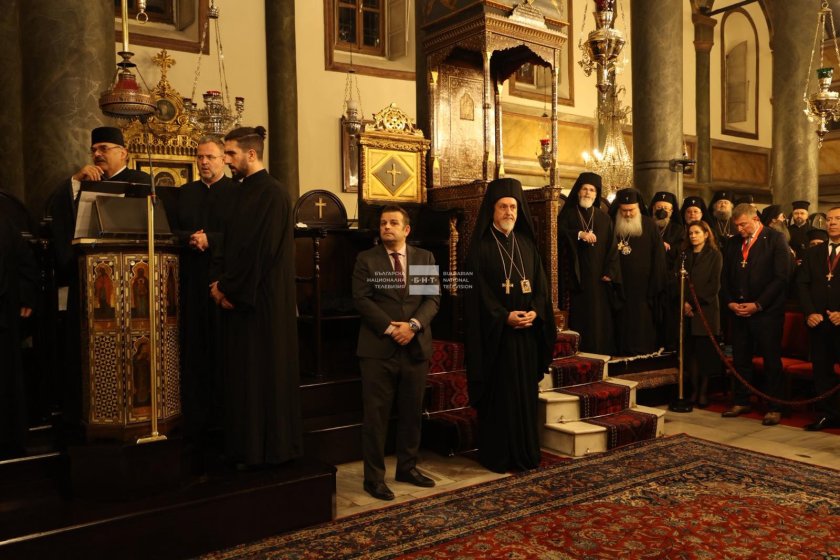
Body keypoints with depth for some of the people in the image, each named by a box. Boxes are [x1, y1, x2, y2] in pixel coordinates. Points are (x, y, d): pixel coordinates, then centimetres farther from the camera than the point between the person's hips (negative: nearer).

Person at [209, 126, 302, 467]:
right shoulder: (244, 192, 16)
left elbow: (261, 250, -19)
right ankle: (246, 447, 23)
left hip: (262, 299, -9)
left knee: (262, 372, 0)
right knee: (242, 373, 12)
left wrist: (228, 287, -13)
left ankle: (266, 449, 13)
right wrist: (218, 281, 1)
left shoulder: (272, 193, -12)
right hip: (239, 296, 9)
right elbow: (232, 244, 16)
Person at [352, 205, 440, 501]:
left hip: (416, 346, 3)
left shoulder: (425, 258, 11)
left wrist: (413, 325, -13)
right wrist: (390, 327, -14)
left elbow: (433, 297, 3)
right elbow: (362, 299, -5)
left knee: (412, 413, 11)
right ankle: (374, 477, 10)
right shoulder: (366, 259, 4)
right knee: (376, 415, 0)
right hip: (378, 347, -3)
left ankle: (407, 467, 27)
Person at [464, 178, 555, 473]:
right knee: (499, 395, 0)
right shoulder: (480, 247, -4)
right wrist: (504, 316, -18)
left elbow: (540, 284, 9)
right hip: (495, 333, -5)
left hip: (527, 331, 5)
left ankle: (526, 452, 21)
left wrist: (535, 312, -9)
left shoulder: (527, 244, 11)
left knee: (526, 392, 10)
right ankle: (497, 455, 11)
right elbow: (477, 290, -10)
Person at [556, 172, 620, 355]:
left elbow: (612, 247, 6)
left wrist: (610, 272, -7)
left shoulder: (605, 218, 14)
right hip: (577, 276, -2)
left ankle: (602, 352, 7)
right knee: (580, 315, -6)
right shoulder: (568, 214, 9)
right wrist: (579, 234, -22)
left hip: (599, 277, 2)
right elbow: (558, 234, -9)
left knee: (601, 316, 0)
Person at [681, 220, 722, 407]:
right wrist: (684, 303, -8)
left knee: (705, 352, -1)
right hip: (687, 310, 3)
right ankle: (694, 390, 9)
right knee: (690, 352, 2)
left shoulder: (714, 255, 2)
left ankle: (704, 391, 7)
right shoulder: (685, 255, 13)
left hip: (706, 310, -3)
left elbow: (714, 285, -4)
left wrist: (695, 304, -10)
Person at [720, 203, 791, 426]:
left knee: (771, 361, 2)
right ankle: (742, 402, 22)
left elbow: (781, 276, -10)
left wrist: (758, 304, -14)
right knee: (740, 359, 9)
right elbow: (725, 277, 14)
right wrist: (730, 303, -1)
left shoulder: (775, 239, -4)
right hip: (737, 310, 5)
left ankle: (774, 408, 11)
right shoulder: (733, 244, 12)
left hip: (767, 311, -5)